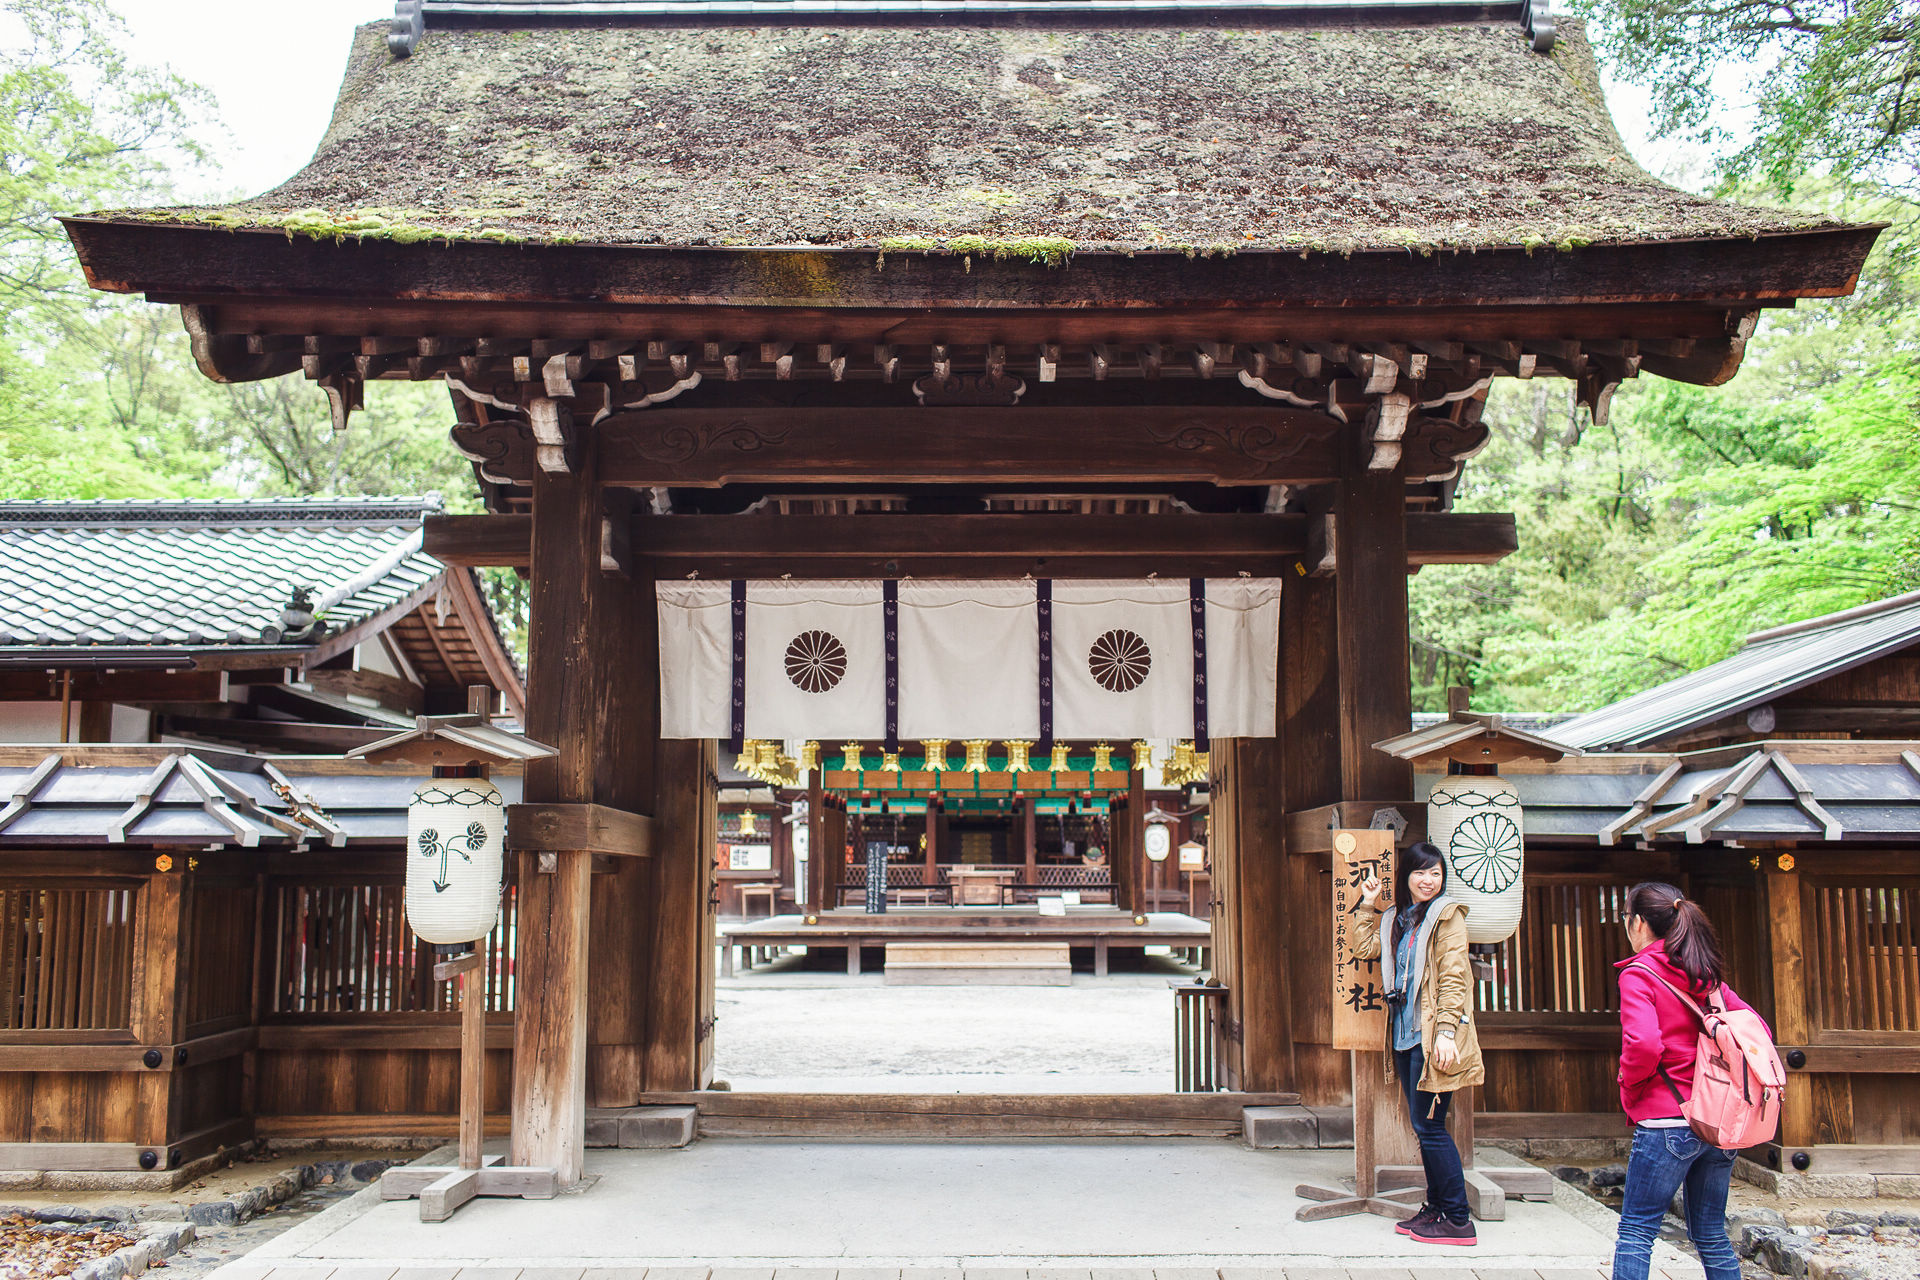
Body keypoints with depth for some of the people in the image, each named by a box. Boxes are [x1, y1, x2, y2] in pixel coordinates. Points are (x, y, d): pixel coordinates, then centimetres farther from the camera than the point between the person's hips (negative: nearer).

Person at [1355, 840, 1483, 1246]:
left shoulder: (1446, 916, -6)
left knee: (1429, 1125, -7)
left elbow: (1453, 978, -12)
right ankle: (1436, 1208, 20)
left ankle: (1458, 1221, 0)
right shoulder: (1398, 919, 17)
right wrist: (1368, 904, 14)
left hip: (1432, 1036, -7)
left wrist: (1446, 1031, -19)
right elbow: (1364, 947, 17)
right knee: (1424, 1126, 11)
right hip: (1406, 1033, 7)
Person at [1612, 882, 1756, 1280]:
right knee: (1711, 1235, 14)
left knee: (1636, 1231, 1)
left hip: (1666, 1119, -7)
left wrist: (1628, 1084, -4)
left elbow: (1644, 1044, -22)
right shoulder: (1707, 975, 11)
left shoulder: (1638, 974, -10)